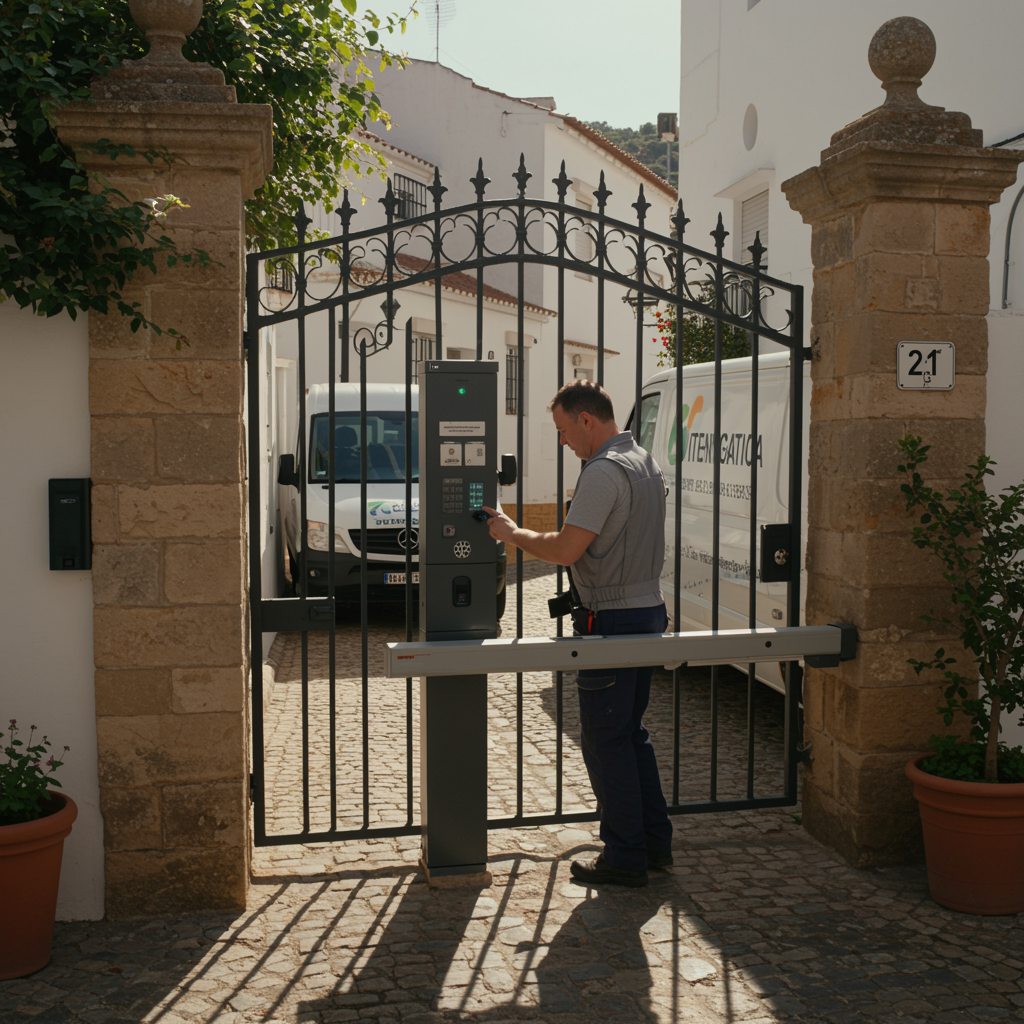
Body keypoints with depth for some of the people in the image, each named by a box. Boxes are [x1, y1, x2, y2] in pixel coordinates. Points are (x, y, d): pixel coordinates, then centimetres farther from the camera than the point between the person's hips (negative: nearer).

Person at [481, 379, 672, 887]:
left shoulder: (604, 472, -18)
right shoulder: (645, 463, 14)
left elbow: (566, 550, -21)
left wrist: (512, 533, -7)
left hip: (613, 621, -10)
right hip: (648, 611, 10)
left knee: (605, 741, 0)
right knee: (631, 733, 18)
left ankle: (625, 857, 7)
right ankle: (655, 842, 25)